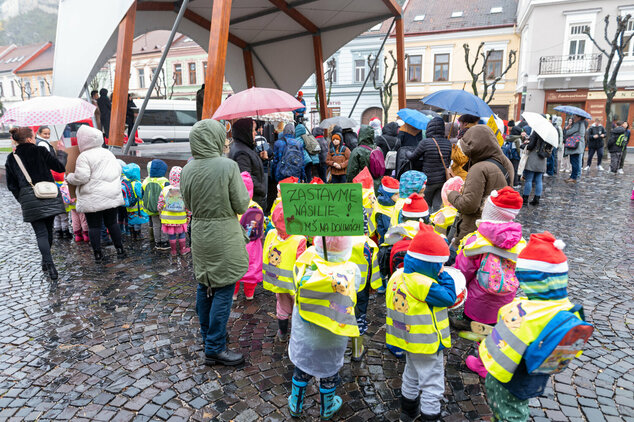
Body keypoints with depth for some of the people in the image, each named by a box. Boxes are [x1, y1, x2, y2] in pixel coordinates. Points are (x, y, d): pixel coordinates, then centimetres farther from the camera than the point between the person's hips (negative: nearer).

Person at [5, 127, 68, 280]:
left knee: (41, 233, 1)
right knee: (48, 230, 14)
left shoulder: (11, 159, 5)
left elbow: (11, 185, 6)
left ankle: (49, 264, -12)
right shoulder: (40, 151, -2)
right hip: (49, 196, 0)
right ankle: (46, 262, 26)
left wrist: (21, 199, 17)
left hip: (29, 200, 0)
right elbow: (60, 168, -1)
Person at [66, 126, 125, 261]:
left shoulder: (84, 156, -11)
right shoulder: (108, 153, 8)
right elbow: (119, 170, 13)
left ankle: (97, 253, 9)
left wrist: (69, 177, 4)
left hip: (92, 200, -5)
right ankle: (120, 249, 18)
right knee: (112, 223, 14)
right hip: (111, 196, 5)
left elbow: (81, 177, -16)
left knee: (94, 226, 4)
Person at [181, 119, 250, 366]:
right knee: (223, 291, 3)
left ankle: (207, 334, 37)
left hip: (198, 233, 6)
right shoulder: (228, 166, -18)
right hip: (223, 236, -6)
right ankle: (215, 348, 11)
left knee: (204, 286, 19)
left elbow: (188, 204, 10)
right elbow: (242, 205, -12)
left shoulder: (187, 170, -1)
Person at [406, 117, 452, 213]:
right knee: (437, 206, 12)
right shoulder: (448, 143, 0)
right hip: (443, 179, 4)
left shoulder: (425, 142, -15)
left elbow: (413, 157, -3)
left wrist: (407, 153, 17)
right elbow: (449, 161, 10)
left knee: (426, 205, 15)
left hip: (429, 180, -4)